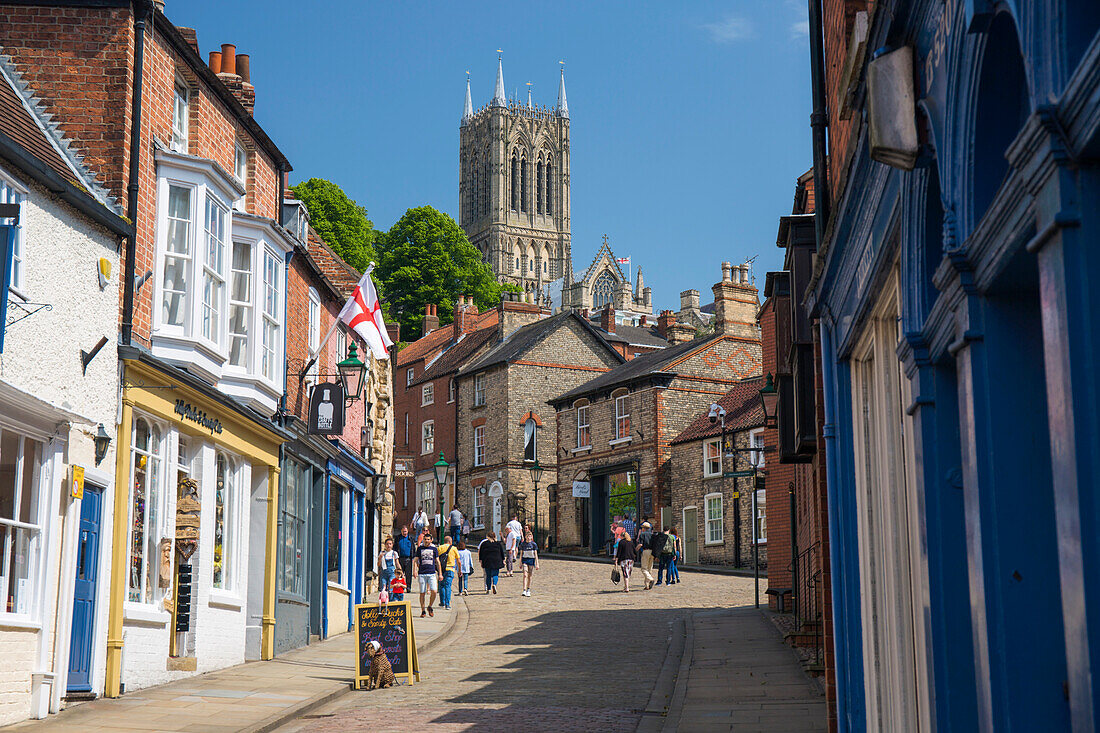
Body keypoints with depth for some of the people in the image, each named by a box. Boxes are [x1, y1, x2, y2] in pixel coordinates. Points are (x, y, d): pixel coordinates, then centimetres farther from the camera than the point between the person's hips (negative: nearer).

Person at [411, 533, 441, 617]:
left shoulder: (434, 549, 8)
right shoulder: (419, 548, 8)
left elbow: (437, 562, 13)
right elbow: (416, 561, 10)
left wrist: (440, 574, 9)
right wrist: (414, 570, -4)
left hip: (432, 573, 0)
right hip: (422, 573, 0)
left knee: (434, 591, -13)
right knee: (422, 593, 1)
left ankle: (430, 607, 10)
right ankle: (423, 611, 12)